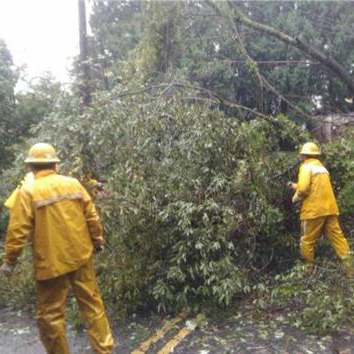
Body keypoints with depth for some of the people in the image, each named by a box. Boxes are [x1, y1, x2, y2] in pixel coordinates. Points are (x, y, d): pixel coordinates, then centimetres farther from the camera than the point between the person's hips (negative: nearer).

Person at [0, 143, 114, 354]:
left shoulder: (28, 192, -8)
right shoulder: (73, 183, 2)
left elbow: (18, 230, -11)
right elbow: (92, 217, 4)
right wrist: (98, 241, 17)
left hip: (51, 263, -4)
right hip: (81, 257, 4)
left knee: (51, 314, 11)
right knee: (92, 304, 15)